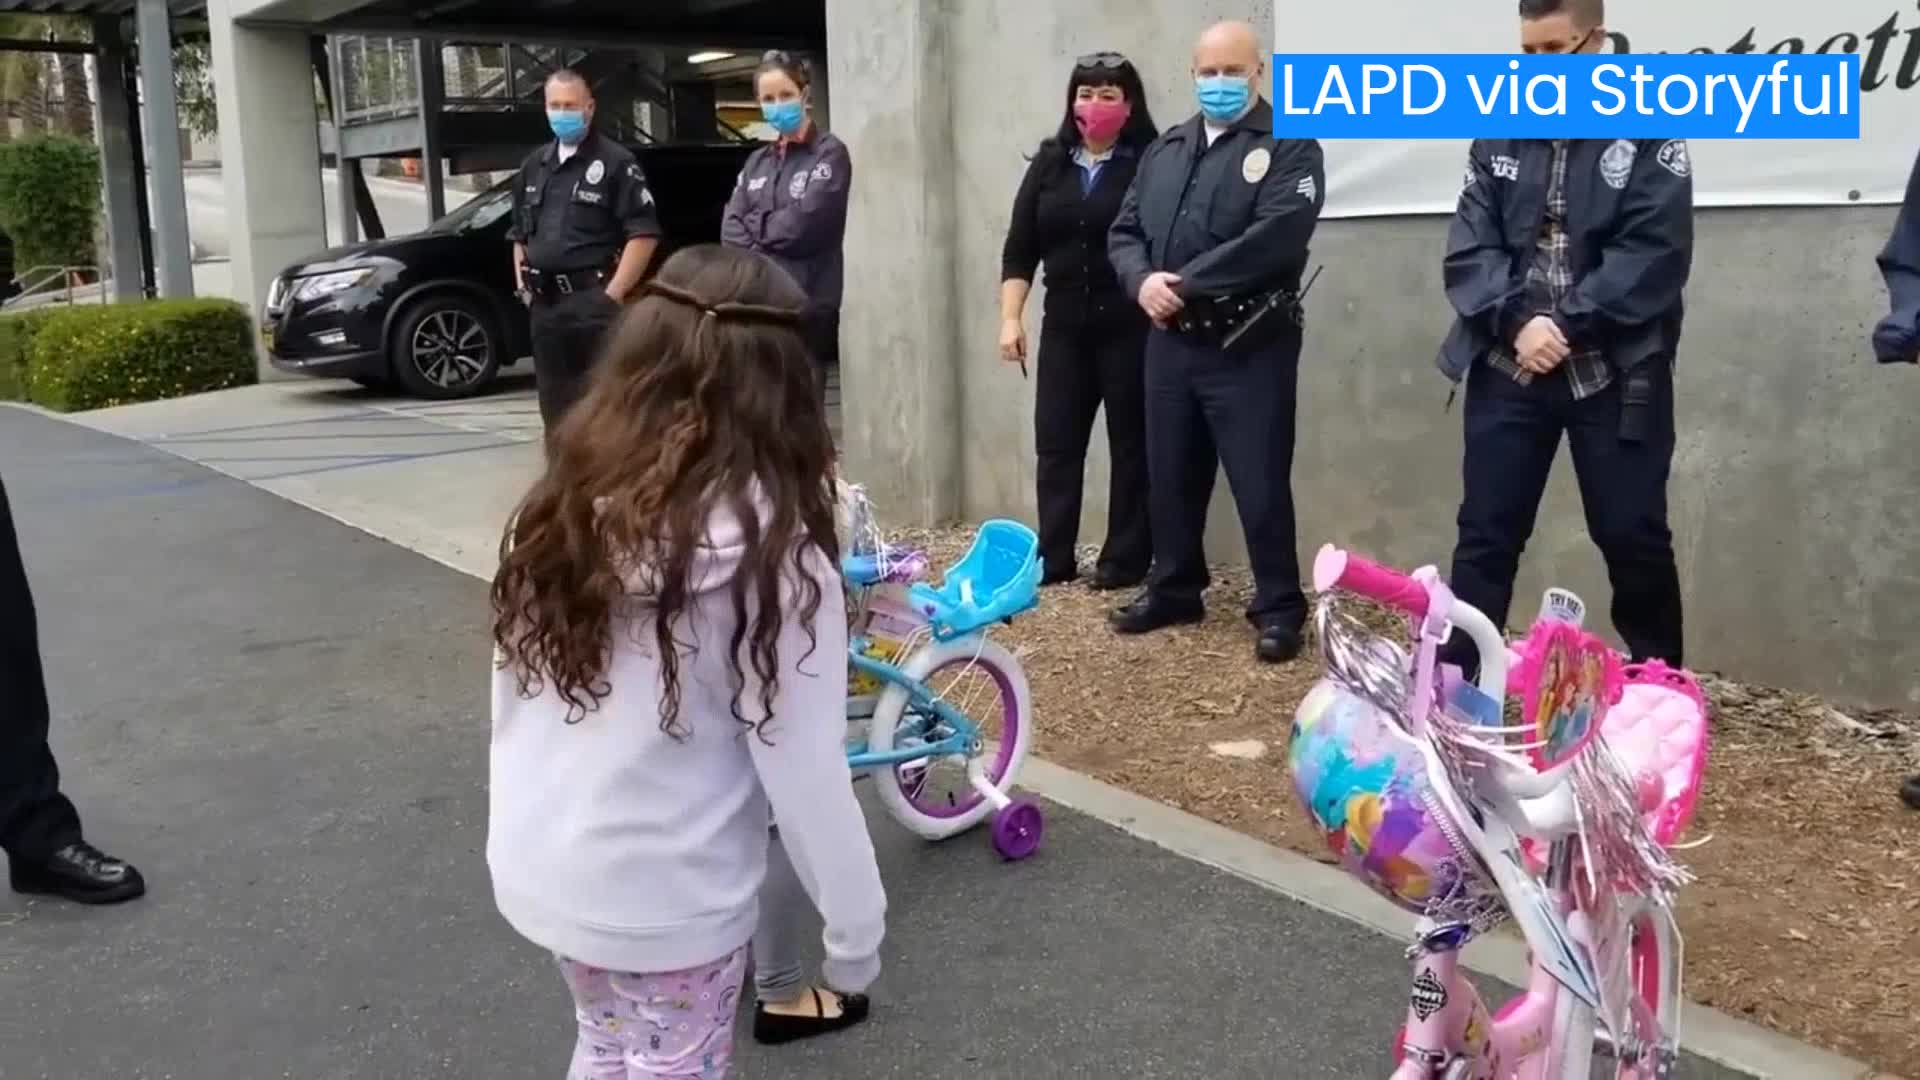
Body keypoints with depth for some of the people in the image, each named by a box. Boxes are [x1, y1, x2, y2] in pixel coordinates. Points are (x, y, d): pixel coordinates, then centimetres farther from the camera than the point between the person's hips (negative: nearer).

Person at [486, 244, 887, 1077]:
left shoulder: (563, 502, -5)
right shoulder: (768, 547, -22)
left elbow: (510, 695, 4)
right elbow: (804, 774, -19)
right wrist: (855, 930, -7)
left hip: (533, 871, 5)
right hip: (664, 900, -5)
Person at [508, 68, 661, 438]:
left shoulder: (616, 163, -4)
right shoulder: (534, 166, 17)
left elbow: (644, 234, -10)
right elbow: (519, 233, 25)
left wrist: (613, 294, -15)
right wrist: (523, 284, 11)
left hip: (592, 300, -7)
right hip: (544, 303, 7)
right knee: (554, 401, 12)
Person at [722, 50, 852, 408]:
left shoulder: (829, 153, 1)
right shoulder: (756, 161, 19)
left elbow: (804, 224, -11)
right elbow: (730, 228, 8)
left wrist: (754, 225, 2)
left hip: (806, 304, -5)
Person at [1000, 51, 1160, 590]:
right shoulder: (1049, 164, 9)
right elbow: (1019, 248, 9)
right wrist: (1010, 318, 2)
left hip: (1131, 327, -4)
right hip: (1065, 325, 4)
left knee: (1131, 443, 5)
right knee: (1055, 443, 6)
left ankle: (1124, 560, 12)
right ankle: (1052, 558, 15)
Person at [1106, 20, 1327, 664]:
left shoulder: (1288, 147, -3)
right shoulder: (1165, 151, 16)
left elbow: (1274, 239, -18)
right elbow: (1124, 232, 13)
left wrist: (1185, 285, -18)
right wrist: (1143, 280, -10)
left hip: (1250, 347, -6)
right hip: (1170, 343, 6)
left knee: (1260, 485, -1)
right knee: (1170, 478, 14)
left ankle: (1279, 608, 13)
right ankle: (1173, 589, 30)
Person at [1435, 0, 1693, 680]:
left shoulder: (1648, 132, -2)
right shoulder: (1497, 137, 9)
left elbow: (1654, 255, -11)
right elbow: (1468, 249, 1)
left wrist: (1568, 327, -18)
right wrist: (1517, 320, -15)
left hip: (1615, 373, -2)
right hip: (1507, 369, 3)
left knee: (1634, 539, 5)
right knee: (1485, 535, 5)